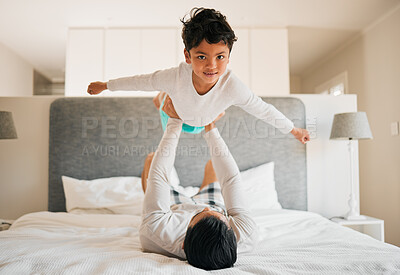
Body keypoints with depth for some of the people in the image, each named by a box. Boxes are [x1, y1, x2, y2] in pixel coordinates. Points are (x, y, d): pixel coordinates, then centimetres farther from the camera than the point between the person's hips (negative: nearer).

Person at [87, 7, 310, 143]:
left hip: (207, 123, 0)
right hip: (175, 115, 0)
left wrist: (294, 130, -17)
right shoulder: (176, 77, -44)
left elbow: (264, 110, -30)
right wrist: (105, 85, -14)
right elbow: (140, 82, -28)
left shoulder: (232, 86, -43)